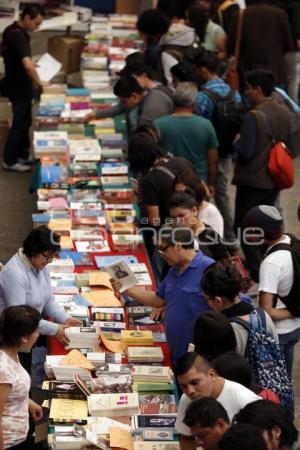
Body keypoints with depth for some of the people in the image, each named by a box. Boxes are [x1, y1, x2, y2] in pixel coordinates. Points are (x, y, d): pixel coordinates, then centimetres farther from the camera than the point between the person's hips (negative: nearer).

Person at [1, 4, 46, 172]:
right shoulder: (19, 36, -27)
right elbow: (28, 64, -39)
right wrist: (38, 81, -24)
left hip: (16, 84, 9)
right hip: (19, 87, -9)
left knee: (24, 121, 19)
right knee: (20, 123, 2)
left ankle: (23, 155, 30)